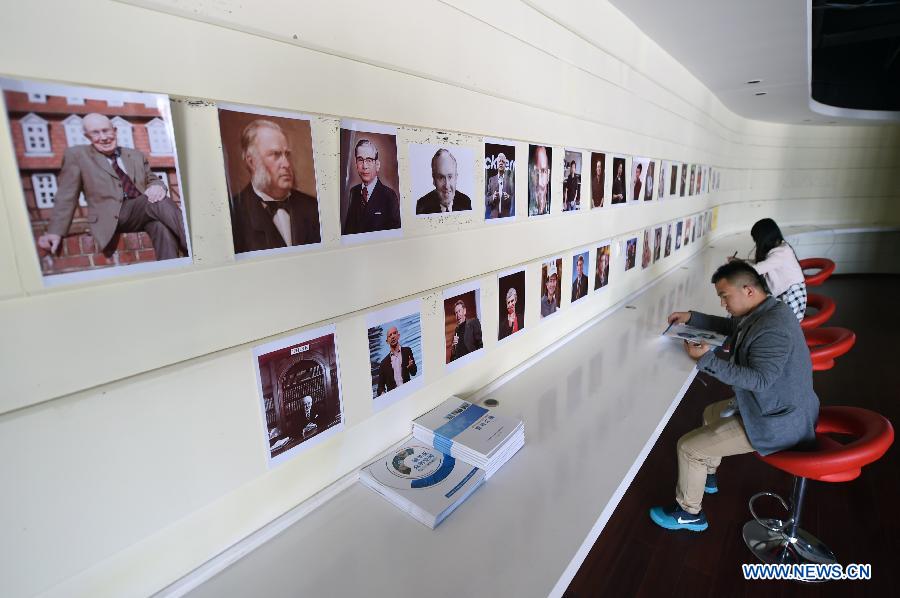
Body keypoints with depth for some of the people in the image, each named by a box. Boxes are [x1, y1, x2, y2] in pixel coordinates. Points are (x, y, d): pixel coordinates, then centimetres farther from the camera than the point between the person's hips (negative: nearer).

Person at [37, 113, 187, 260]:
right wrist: (55, 232, -2)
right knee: (161, 202, -33)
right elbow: (66, 196, 10)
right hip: (112, 217, -3)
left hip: (146, 211, 4)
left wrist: (157, 186, -7)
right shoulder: (77, 155, 13)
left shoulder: (136, 155, 23)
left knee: (162, 226, -35)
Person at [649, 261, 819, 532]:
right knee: (711, 413, 29)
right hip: (777, 405, 10)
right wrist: (691, 317, 9)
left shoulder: (772, 328, -30)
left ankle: (689, 513, 16)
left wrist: (707, 359, -32)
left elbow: (759, 379, -33)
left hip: (776, 422, -10)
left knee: (688, 447, -8)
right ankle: (706, 476, 46)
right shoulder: (764, 312, 2)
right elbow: (731, 326, 20)